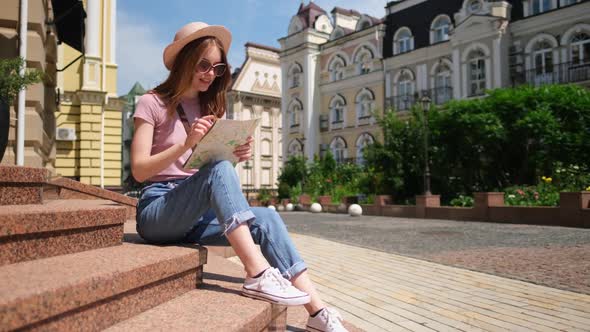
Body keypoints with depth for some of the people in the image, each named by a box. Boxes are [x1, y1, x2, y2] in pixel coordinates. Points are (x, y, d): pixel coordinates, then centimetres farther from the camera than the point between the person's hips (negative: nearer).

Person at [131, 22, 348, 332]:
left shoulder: (210, 106, 13)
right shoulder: (152, 103, -2)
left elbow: (218, 180, 10)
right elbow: (139, 170, -12)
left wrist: (237, 156, -12)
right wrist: (185, 145, -27)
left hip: (197, 213, 5)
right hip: (158, 210, -5)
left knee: (266, 218, -21)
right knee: (218, 170, -33)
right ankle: (258, 275, -38)